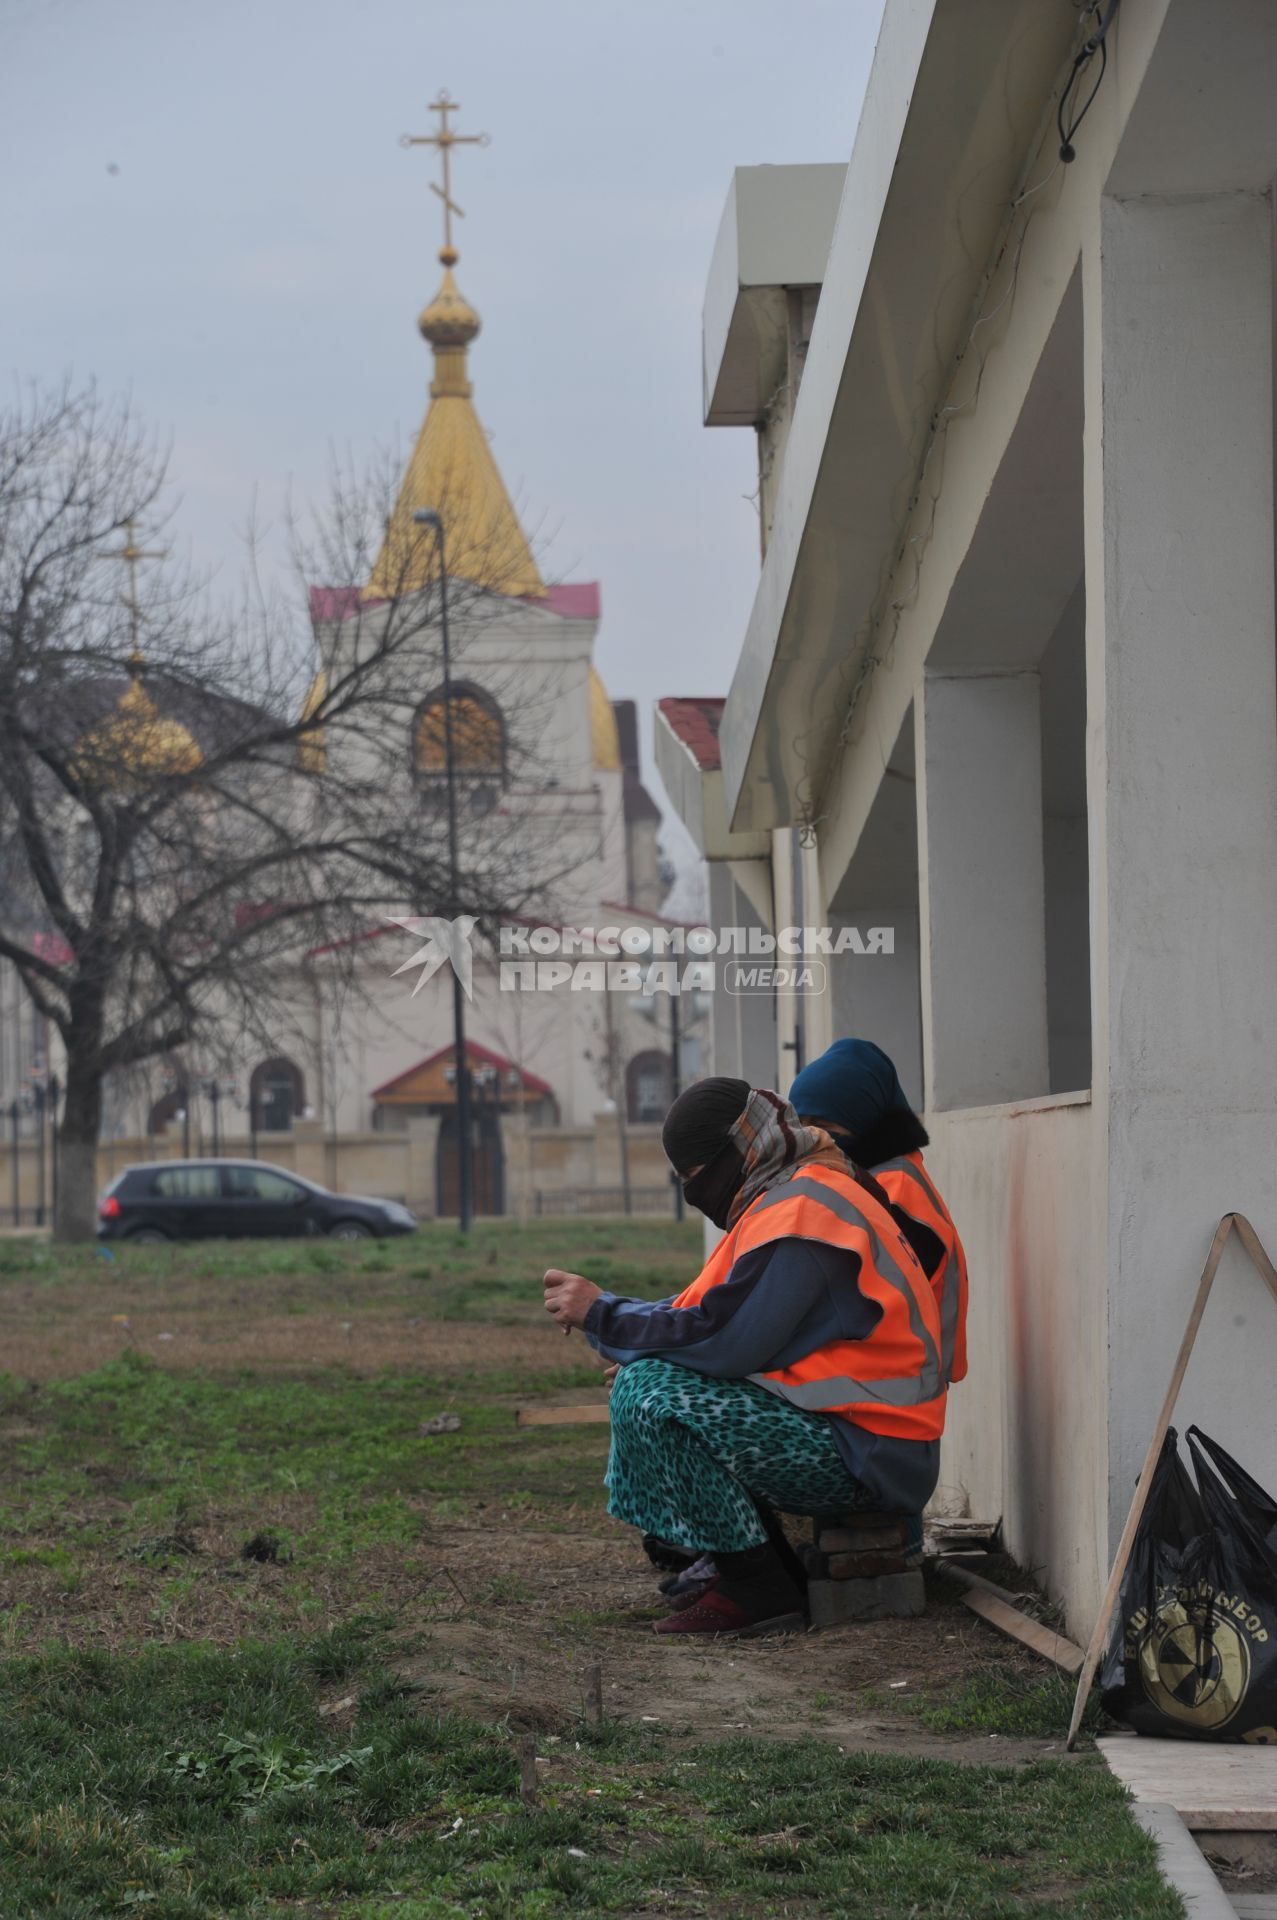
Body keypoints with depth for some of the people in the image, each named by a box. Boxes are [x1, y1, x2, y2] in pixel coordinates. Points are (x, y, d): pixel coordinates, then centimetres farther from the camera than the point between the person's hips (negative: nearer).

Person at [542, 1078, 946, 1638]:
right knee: (645, 1375, 18)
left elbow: (725, 1337, -23)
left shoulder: (797, 1212, -17)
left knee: (647, 1393, -20)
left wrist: (602, 1313, -13)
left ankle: (755, 1587, -14)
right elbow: (733, 1312, 19)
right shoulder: (791, 1197, 17)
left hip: (865, 1458, -11)